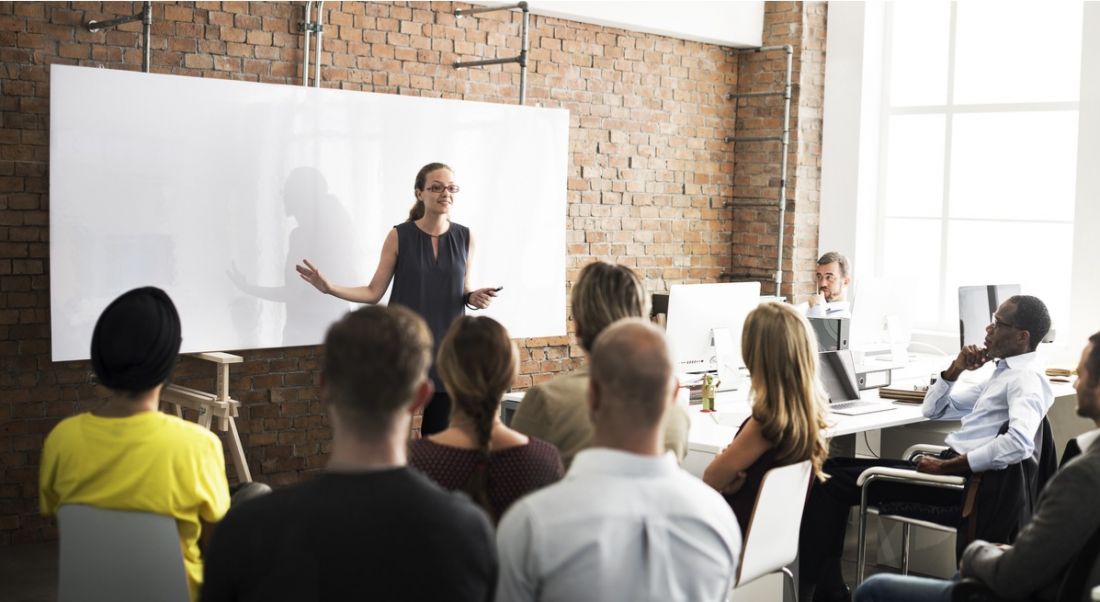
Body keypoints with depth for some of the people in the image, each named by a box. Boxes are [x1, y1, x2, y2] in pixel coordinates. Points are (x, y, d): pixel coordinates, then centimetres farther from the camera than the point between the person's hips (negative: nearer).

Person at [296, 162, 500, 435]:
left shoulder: (465, 238, 3)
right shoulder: (399, 236, -3)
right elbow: (374, 292, -1)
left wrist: (474, 298, -8)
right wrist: (330, 288, -13)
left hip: (446, 347, 2)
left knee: (441, 434, 5)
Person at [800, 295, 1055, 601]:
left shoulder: (1027, 378, -10)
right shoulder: (1003, 372, 20)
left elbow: (1019, 443, -30)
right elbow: (932, 410, 25)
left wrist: (946, 466, -25)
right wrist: (956, 369, 8)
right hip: (950, 466, 10)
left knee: (832, 483, -13)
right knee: (833, 468, 6)